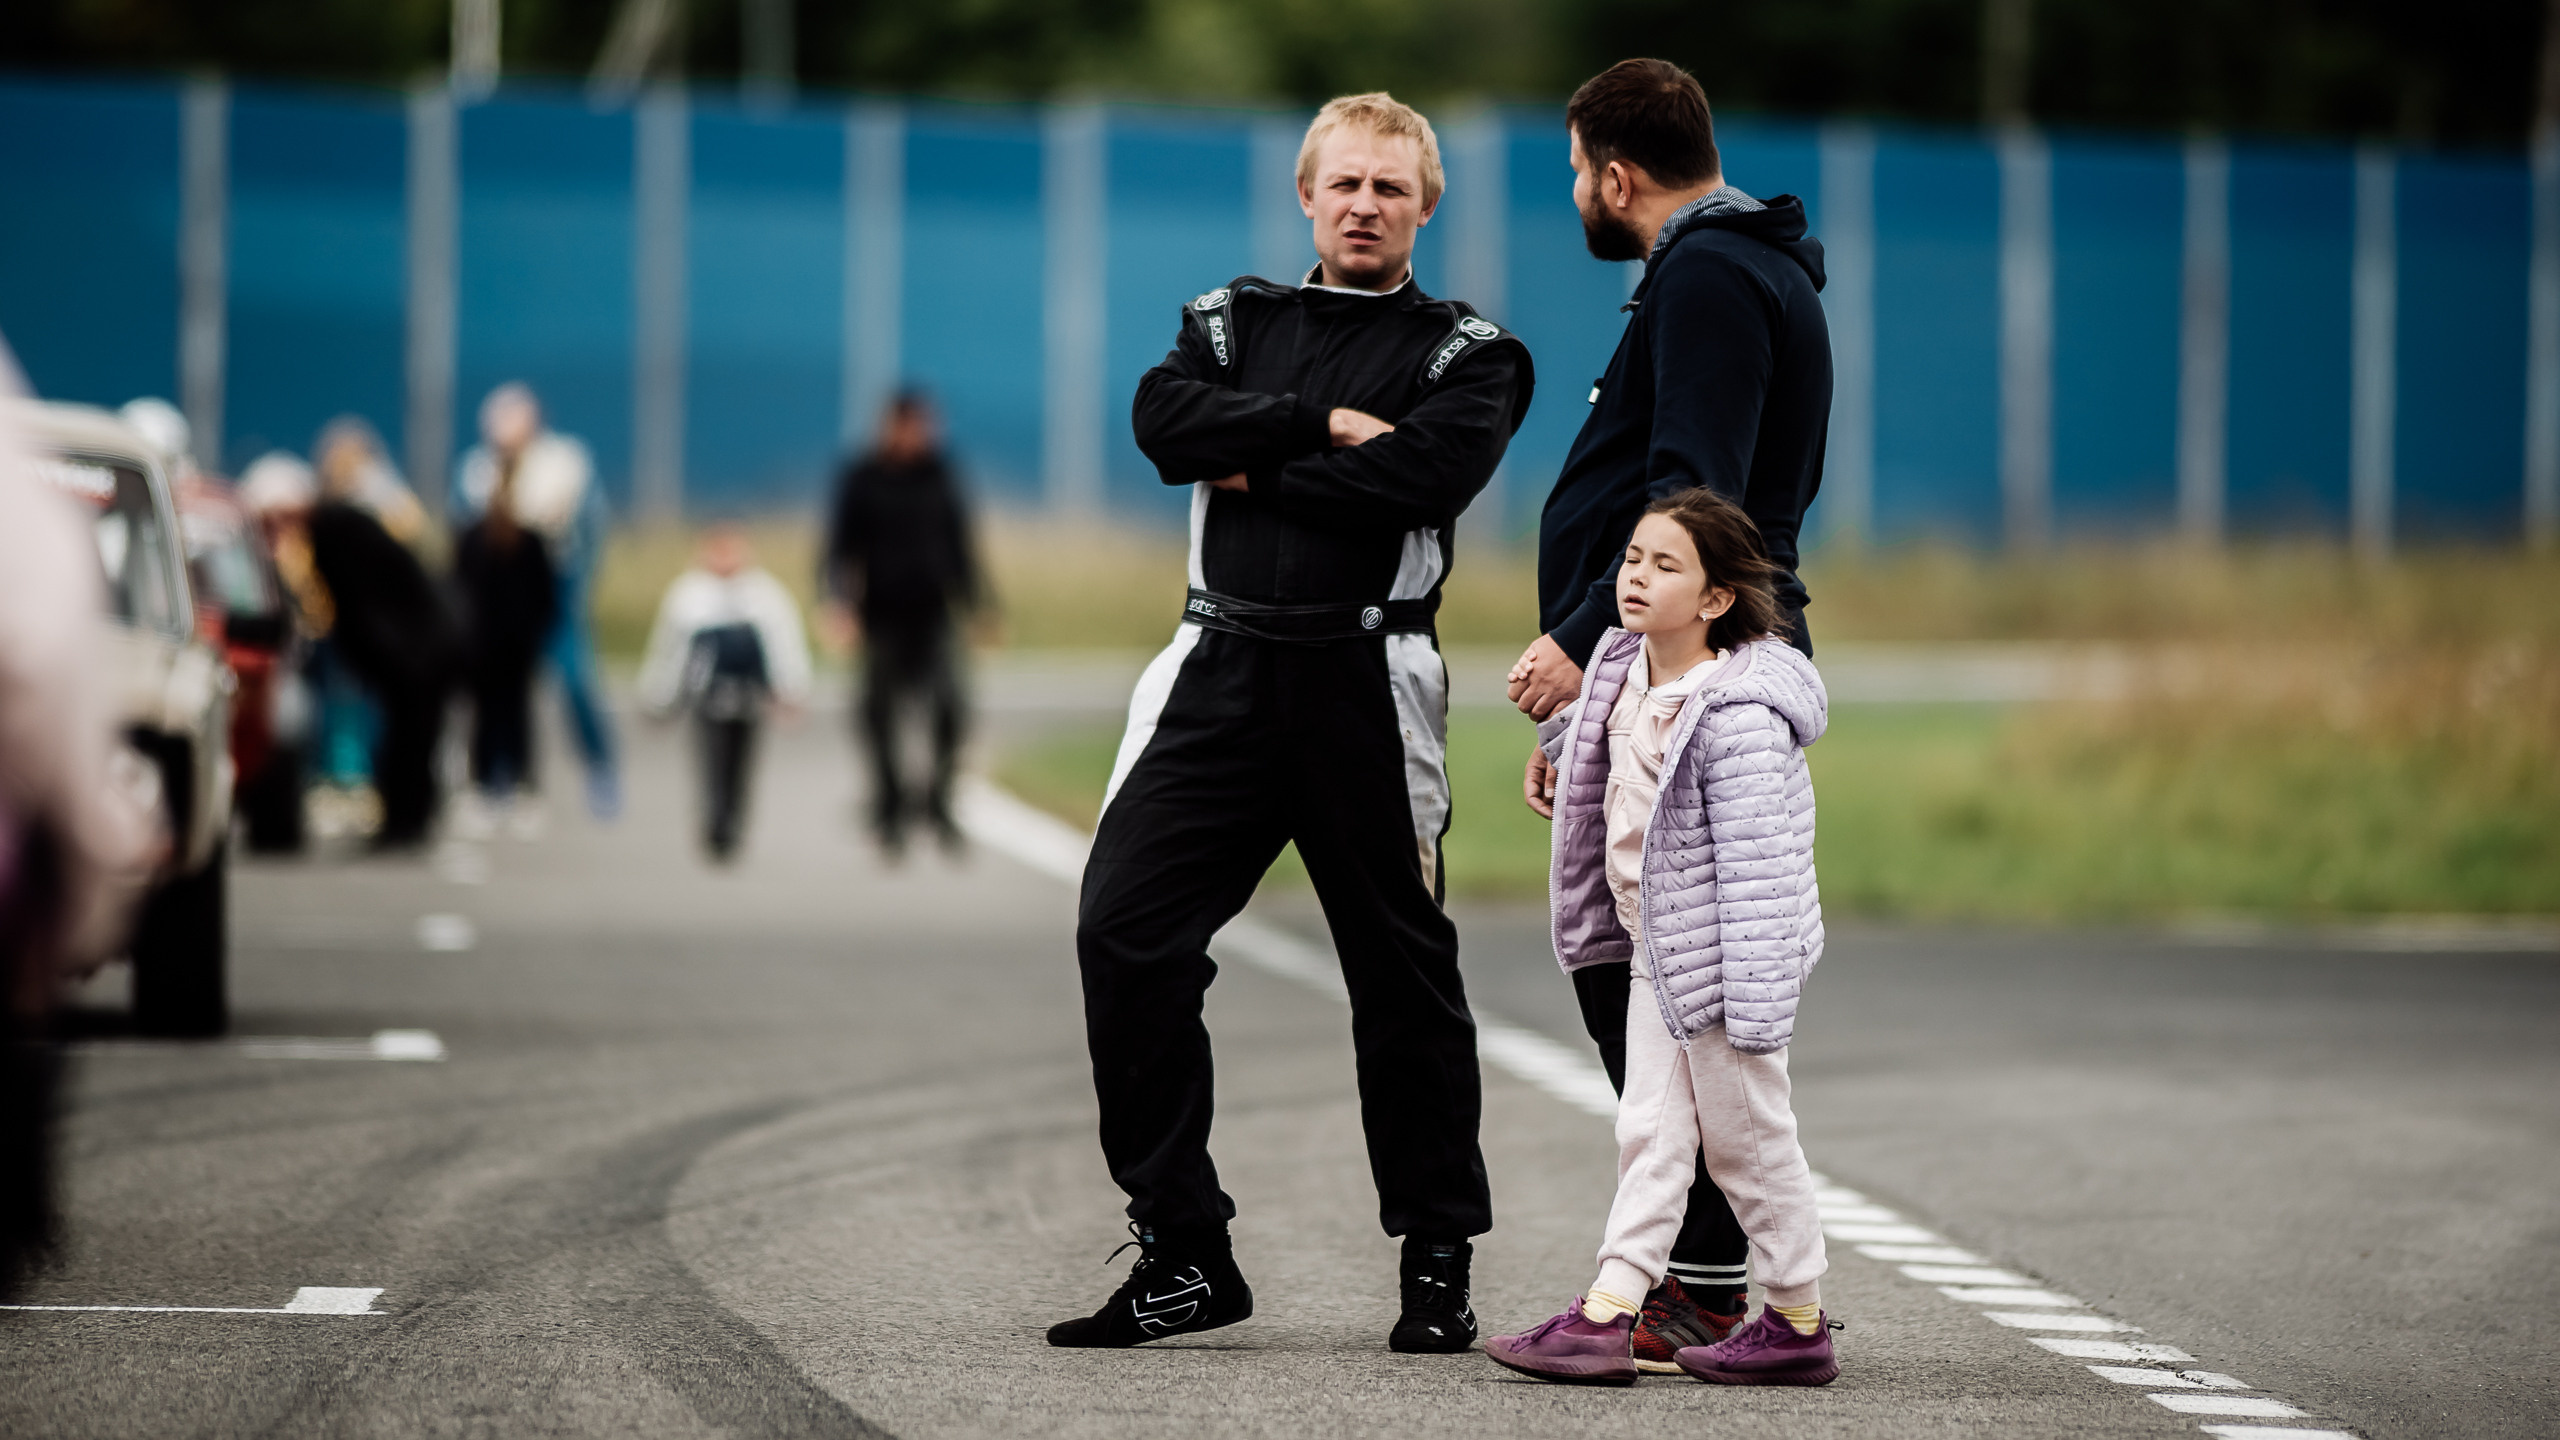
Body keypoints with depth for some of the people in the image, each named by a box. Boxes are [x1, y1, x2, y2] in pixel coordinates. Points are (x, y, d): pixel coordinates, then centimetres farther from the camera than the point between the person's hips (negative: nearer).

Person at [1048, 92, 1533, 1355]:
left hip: (1366, 682, -3)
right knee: (1123, 930, -9)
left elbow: (1424, 476, -14)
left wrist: (1258, 468, -6)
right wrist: (1324, 425, -11)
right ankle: (1182, 1253, -3)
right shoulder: (1234, 320, 18)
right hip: (1222, 670, 3)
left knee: (1403, 969, 2)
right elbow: (1167, 421, -3)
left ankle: (1437, 1267, 13)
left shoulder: (1464, 354, 7)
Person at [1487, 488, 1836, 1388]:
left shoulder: (1739, 717, -23)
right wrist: (1557, 738, 44)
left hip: (1723, 956, -8)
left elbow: (1756, 865, -25)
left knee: (1748, 1138, 3)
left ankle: (1799, 1323, 16)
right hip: (1654, 951, 8)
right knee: (1649, 1131, 6)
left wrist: (1755, 1003, -26)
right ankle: (1607, 1315, 3)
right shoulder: (1623, 673, 2)